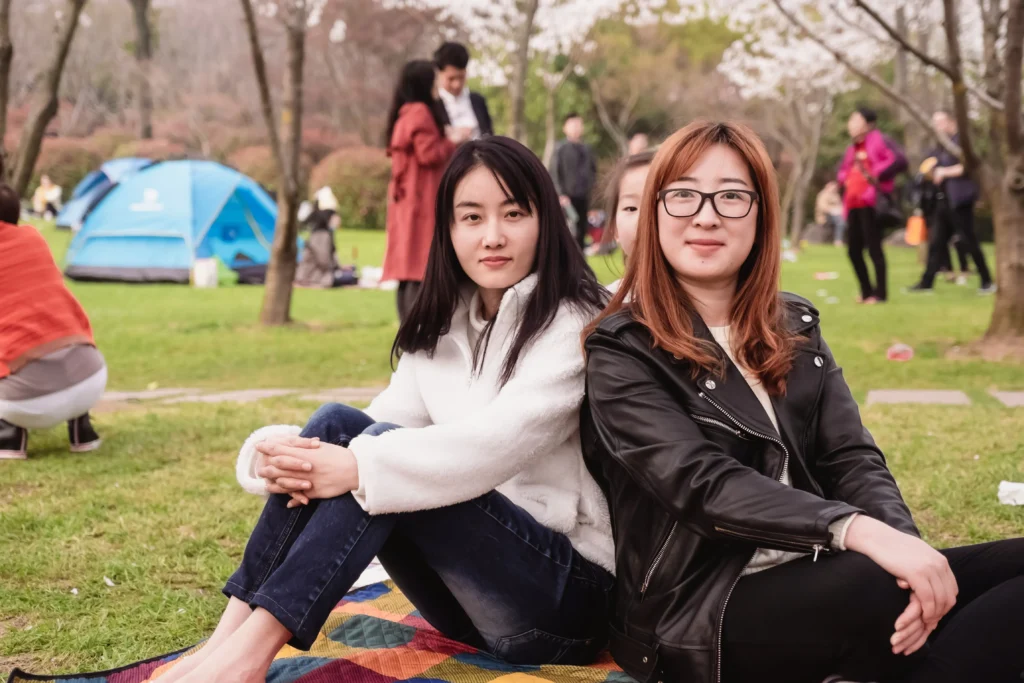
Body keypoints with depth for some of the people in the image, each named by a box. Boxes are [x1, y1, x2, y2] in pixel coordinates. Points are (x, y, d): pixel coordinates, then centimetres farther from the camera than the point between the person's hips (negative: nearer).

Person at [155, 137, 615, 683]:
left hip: (571, 594, -6)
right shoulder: (443, 326, 9)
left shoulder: (576, 324, -12)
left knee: (380, 453, -27)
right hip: (474, 588, 6)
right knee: (336, 425, -15)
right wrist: (300, 460, -24)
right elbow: (390, 423, -3)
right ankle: (230, 637, -20)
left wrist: (361, 468, -35)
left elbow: (502, 439, -27)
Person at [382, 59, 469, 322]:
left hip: (407, 201, 10)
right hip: (422, 201, -10)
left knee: (409, 267, 7)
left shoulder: (405, 114, 18)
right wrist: (452, 141, -3)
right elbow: (429, 154, -17)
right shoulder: (420, 112, -12)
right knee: (422, 266, -12)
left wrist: (444, 139, 14)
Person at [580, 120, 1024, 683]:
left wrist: (903, 542, -19)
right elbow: (700, 483, -18)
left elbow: (852, 459, 4)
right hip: (701, 611, -6)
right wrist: (858, 530, -32)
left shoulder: (796, 329, 14)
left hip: (816, 578, 6)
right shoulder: (621, 353, -4)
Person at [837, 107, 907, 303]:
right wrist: (844, 179, 12)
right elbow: (842, 170, 34)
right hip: (852, 204, 9)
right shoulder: (853, 147, 18)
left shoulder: (878, 140, -5)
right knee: (853, 249, 9)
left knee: (874, 248, -6)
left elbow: (900, 160, -19)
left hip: (870, 202, -9)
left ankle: (880, 293, -1)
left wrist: (877, 175, -15)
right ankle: (867, 291, 19)